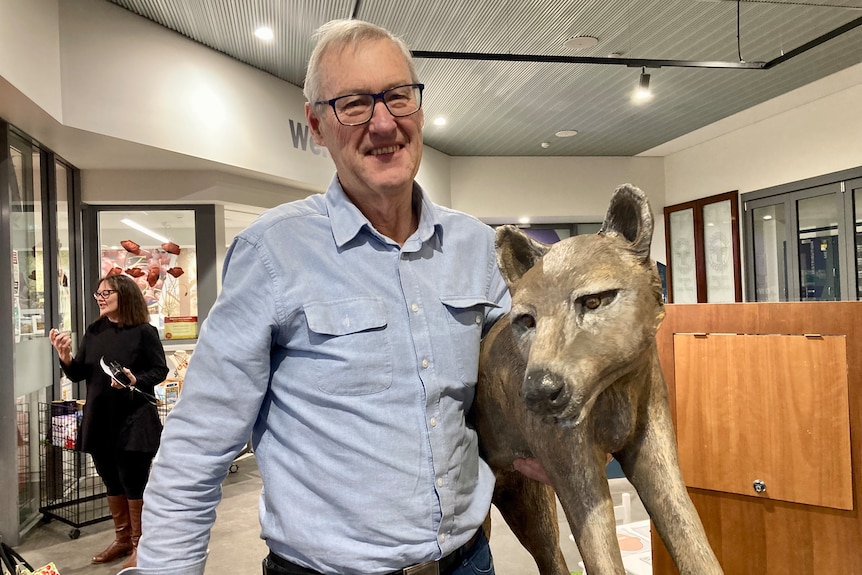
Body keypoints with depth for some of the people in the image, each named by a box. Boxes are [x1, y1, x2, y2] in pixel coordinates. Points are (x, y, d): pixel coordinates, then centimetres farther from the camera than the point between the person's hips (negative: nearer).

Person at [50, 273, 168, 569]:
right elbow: (77, 375, 7)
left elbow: (160, 370, -6)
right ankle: (122, 539, 33)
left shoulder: (144, 332, -9)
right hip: (100, 418, 6)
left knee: (134, 483, 2)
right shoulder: (94, 331, 6)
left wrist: (135, 380, -23)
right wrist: (65, 356, -12)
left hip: (134, 419, -6)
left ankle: (141, 544, 18)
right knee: (112, 483, 17)